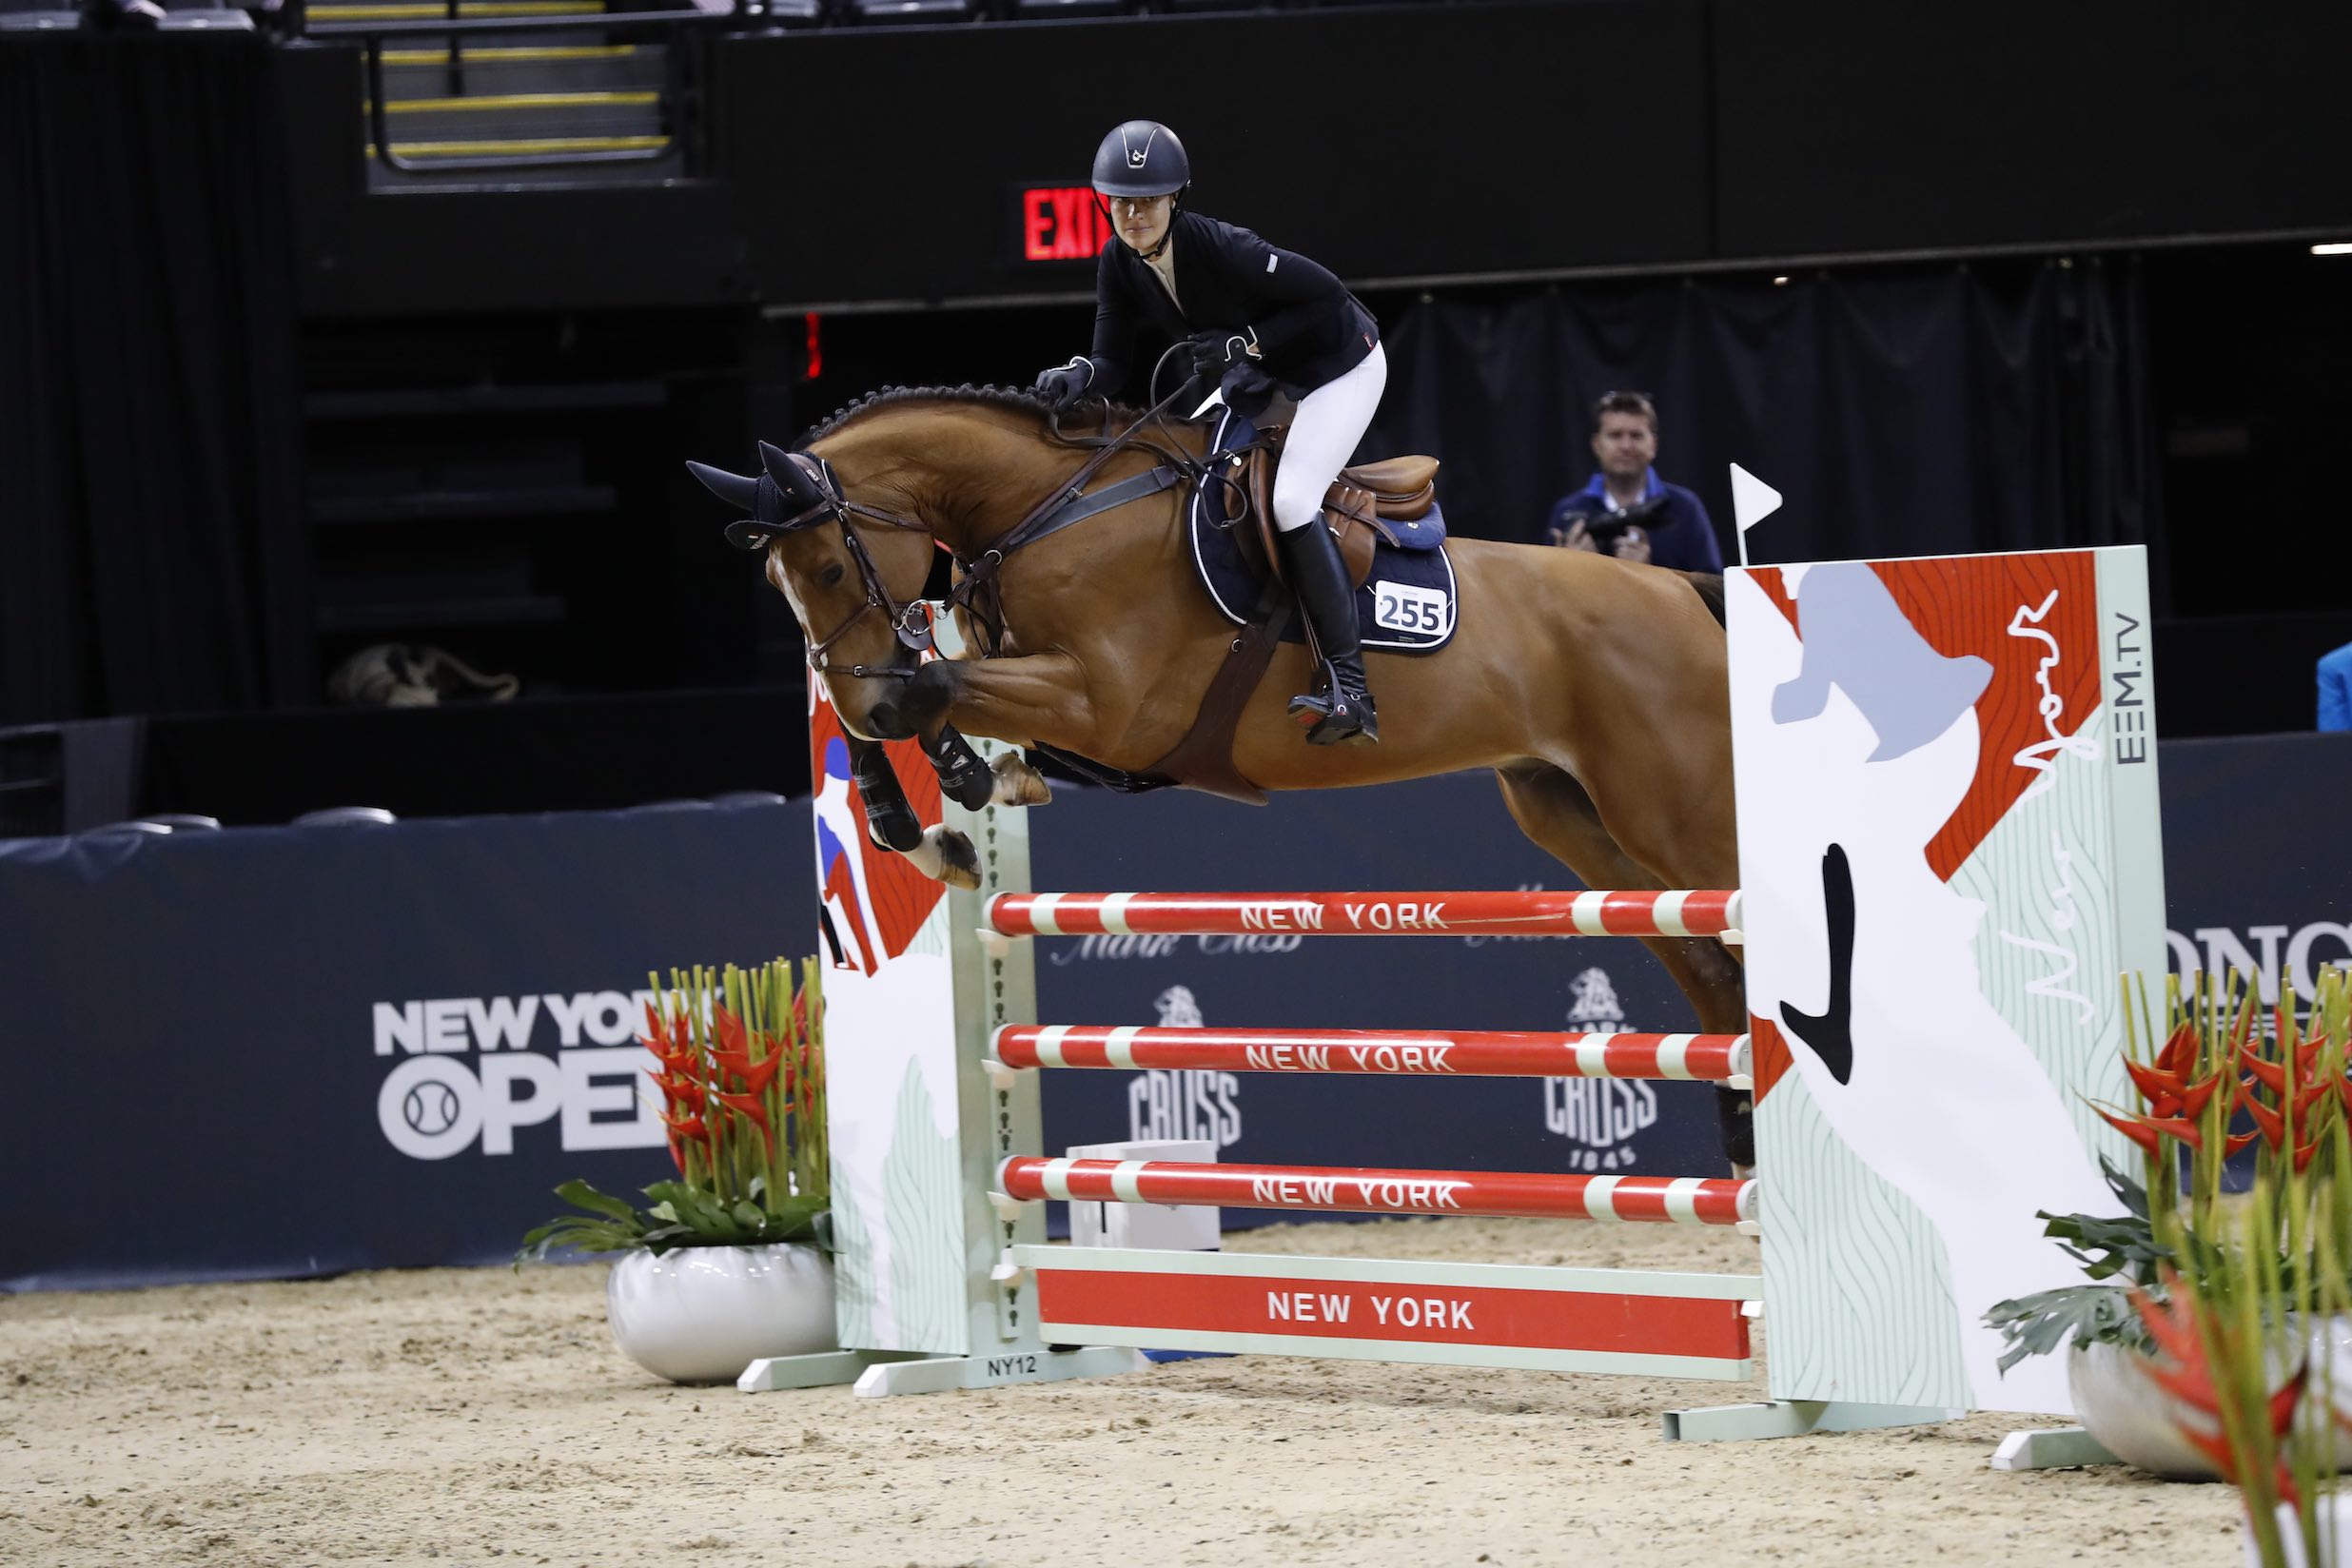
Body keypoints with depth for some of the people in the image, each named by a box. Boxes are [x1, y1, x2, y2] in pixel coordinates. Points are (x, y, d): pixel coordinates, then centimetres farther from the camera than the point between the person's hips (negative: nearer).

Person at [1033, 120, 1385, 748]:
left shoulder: (1219, 248, -33)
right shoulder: (1119, 264, -11)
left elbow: (1329, 297, -27)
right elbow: (1113, 361, -8)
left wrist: (1243, 344, -31)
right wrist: (1077, 377, -30)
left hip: (1341, 365, -9)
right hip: (1260, 380, 9)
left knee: (1290, 501, -24)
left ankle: (1349, 689, -27)